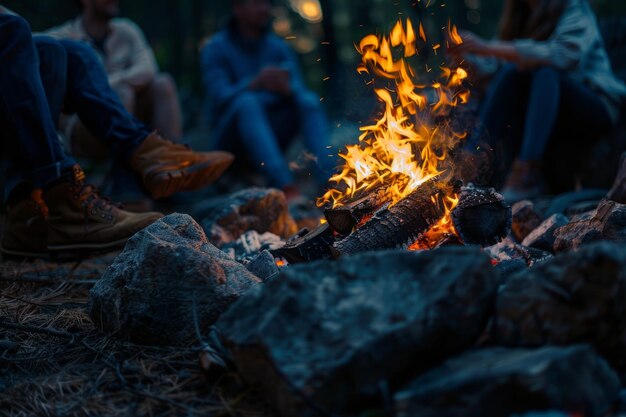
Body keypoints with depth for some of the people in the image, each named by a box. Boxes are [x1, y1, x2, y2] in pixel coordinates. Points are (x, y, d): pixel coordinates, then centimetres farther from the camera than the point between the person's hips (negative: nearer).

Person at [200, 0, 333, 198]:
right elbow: (220, 97, -17)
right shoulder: (215, 49, -3)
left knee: (309, 100, -20)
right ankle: (286, 188, -52)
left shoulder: (280, 48, 9)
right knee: (247, 101, -33)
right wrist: (255, 84, -36)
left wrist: (286, 88, -28)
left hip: (271, 134, 4)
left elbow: (298, 89, -3)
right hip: (230, 136, -4)